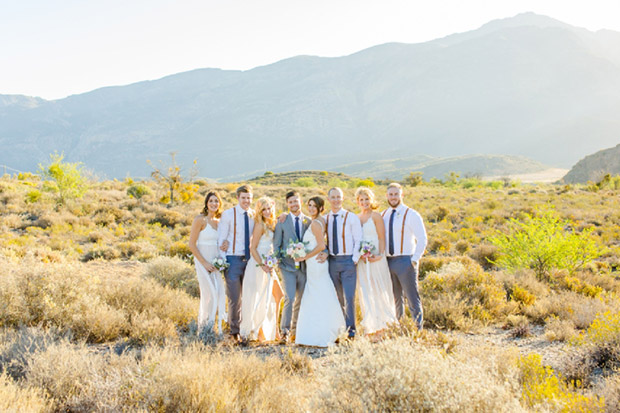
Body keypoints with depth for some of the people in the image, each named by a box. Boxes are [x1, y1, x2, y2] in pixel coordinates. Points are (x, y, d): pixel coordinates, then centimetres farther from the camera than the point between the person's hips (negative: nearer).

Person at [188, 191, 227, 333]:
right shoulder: (200, 220, -7)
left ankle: (216, 329, 13)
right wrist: (204, 263, -14)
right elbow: (192, 244, -10)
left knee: (220, 294, 2)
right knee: (210, 294, -10)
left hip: (216, 263, 6)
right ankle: (204, 327, 5)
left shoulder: (219, 222, 11)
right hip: (203, 261, -6)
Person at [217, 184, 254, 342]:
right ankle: (234, 331, 8)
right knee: (234, 298, -4)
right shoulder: (228, 214, -4)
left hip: (250, 259, 4)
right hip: (233, 259, -4)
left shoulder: (255, 215, 8)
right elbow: (221, 239, -4)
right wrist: (223, 262, -9)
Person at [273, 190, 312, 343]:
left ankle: (295, 329, 22)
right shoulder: (282, 220, 2)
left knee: (300, 300, 9)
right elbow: (276, 243, 3)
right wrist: (277, 262, -4)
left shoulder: (309, 221, 8)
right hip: (288, 265, -3)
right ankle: (285, 331, -6)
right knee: (289, 298, -13)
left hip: (304, 265, 3)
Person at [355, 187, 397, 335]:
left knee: (379, 291, 0)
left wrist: (380, 255, -17)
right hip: (361, 260, 5)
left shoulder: (376, 216, -2)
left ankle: (383, 324, 9)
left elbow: (382, 238, -5)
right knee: (366, 292, 5)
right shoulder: (356, 218, 13)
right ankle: (370, 326, 11)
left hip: (376, 259, -5)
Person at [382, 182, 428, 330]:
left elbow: (422, 239, -6)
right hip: (388, 261, 5)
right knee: (395, 299, 12)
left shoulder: (411, 215, -4)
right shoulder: (383, 215, 11)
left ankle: (418, 330, 3)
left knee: (412, 299, -3)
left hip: (405, 261, -5)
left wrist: (414, 260, -12)